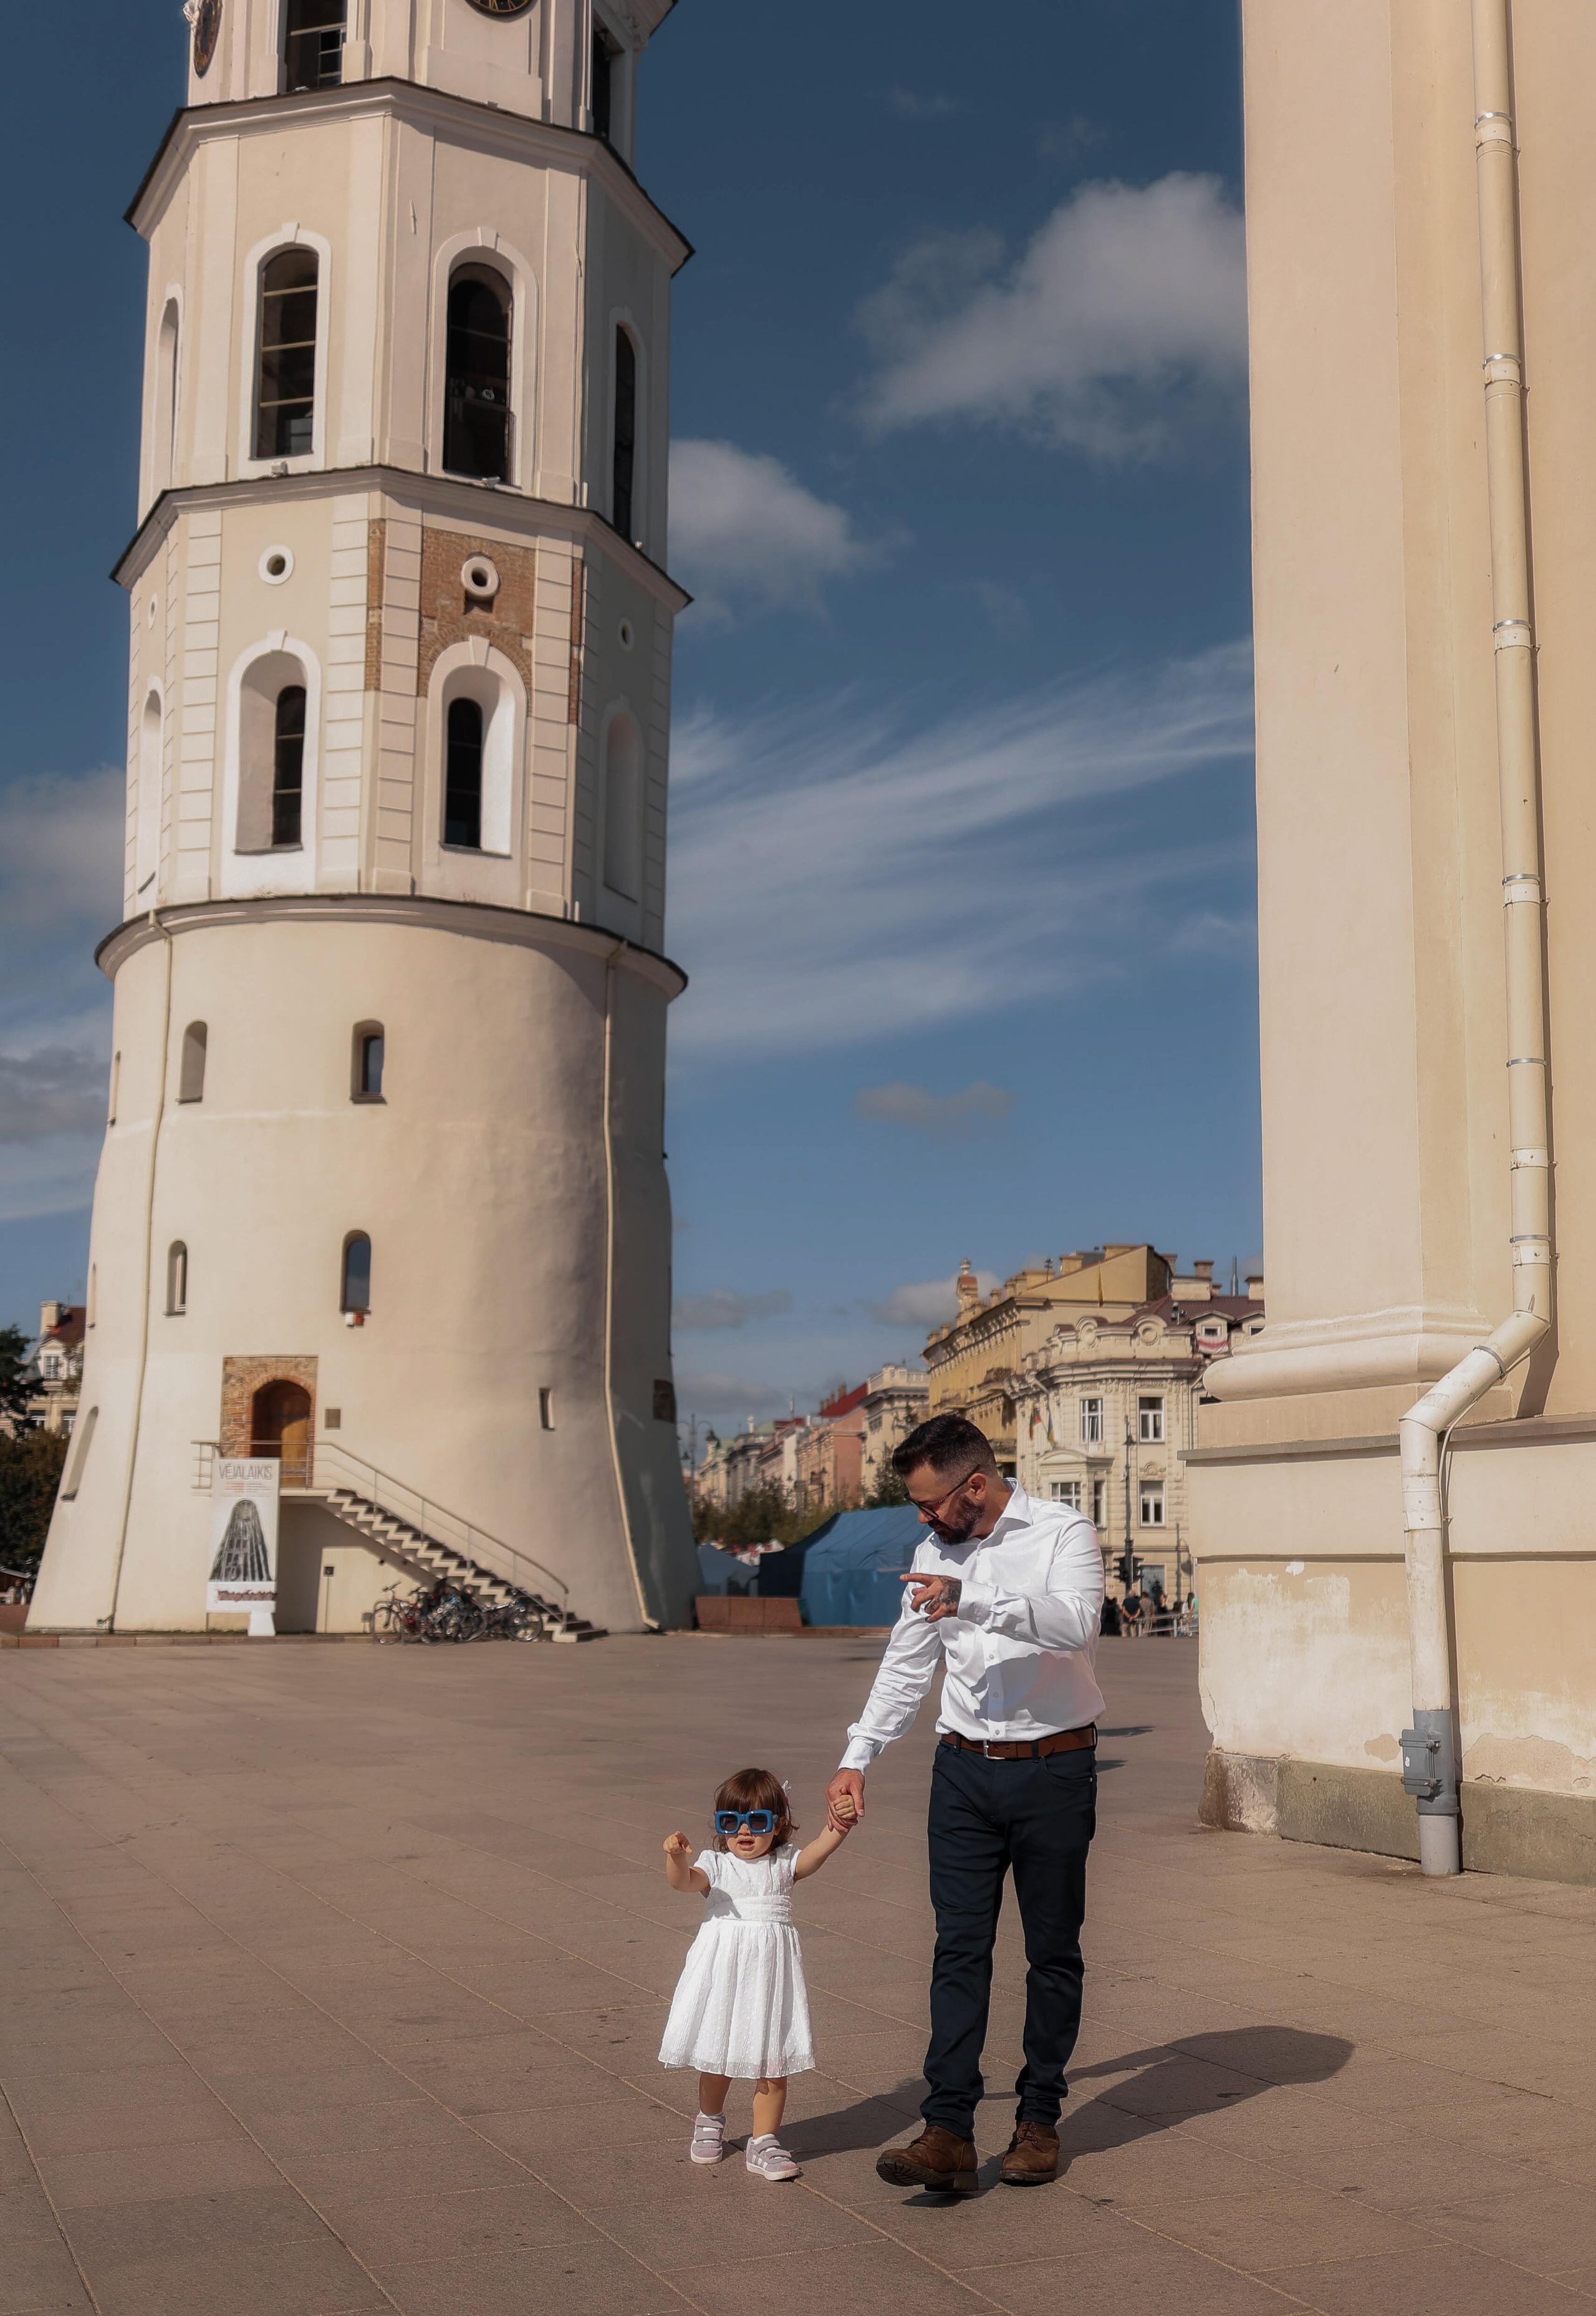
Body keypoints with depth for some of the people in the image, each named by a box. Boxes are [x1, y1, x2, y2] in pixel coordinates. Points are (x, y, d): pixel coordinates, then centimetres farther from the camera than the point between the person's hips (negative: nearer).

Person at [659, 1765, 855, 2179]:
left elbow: (816, 1854, -15)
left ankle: (764, 2142, 12)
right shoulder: (714, 1865, 1)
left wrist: (835, 1831, -36)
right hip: (723, 1971, 0)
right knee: (716, 2054, 11)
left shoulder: (785, 1864, 4)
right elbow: (684, 1880, -18)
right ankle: (710, 2121, 37)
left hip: (771, 1971, 1)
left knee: (773, 2062, 1)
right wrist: (676, 1857, -41)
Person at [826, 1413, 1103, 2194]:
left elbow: (1075, 1623, -27)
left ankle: (1039, 2120, 19)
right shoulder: (935, 1551, 7)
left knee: (1053, 1952, 7)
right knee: (959, 1949, -2)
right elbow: (906, 1663, 15)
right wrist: (857, 1759, 12)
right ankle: (948, 2130, -3)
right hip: (964, 1771, 4)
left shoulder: (1064, 1533, -9)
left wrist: (973, 1601, -36)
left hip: (1053, 1770, -4)